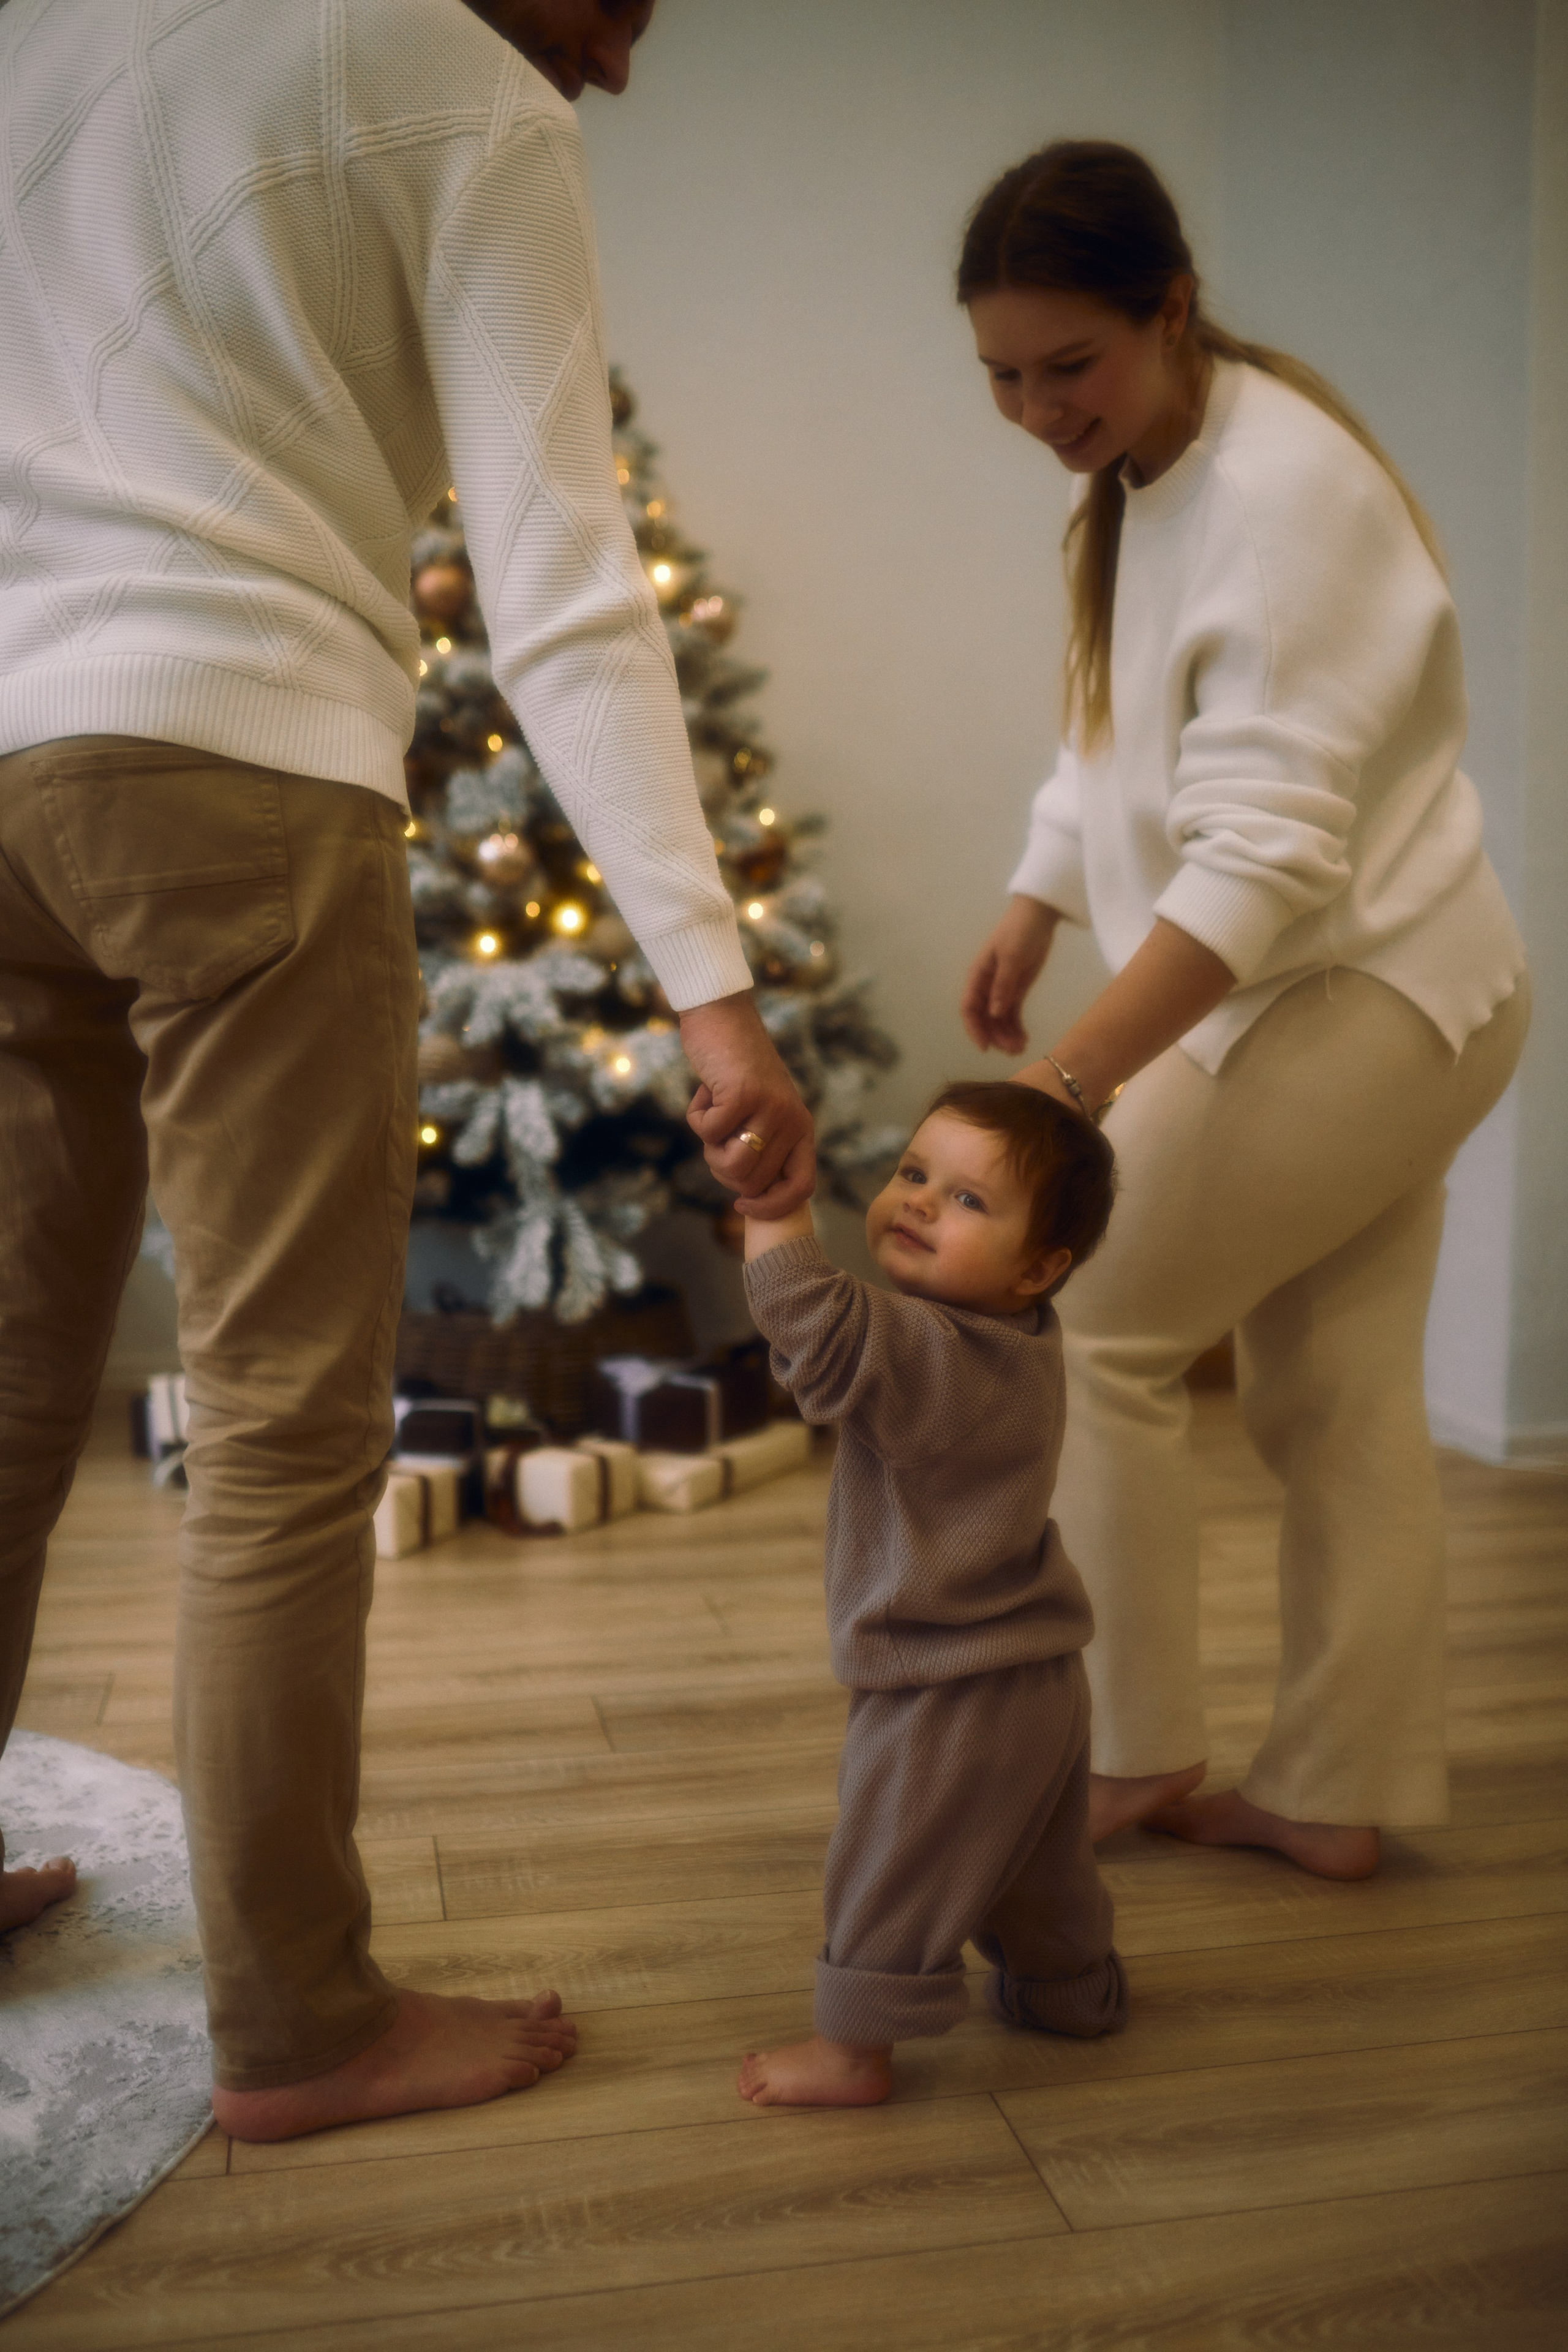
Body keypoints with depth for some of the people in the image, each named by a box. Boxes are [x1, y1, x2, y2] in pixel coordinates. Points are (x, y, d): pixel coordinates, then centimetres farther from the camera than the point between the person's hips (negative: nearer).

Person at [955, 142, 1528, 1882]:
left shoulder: (1280, 488, -21)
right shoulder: (1143, 469, 9)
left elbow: (1266, 850, -31)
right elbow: (1122, 749, 19)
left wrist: (1075, 1076, -37)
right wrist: (1033, 909, 8)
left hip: (1363, 996, -10)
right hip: (1387, 1000, 10)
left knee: (1087, 1327, -7)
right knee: (1335, 1398, 10)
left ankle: (1132, 1755, 6)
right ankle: (1338, 1797, 20)